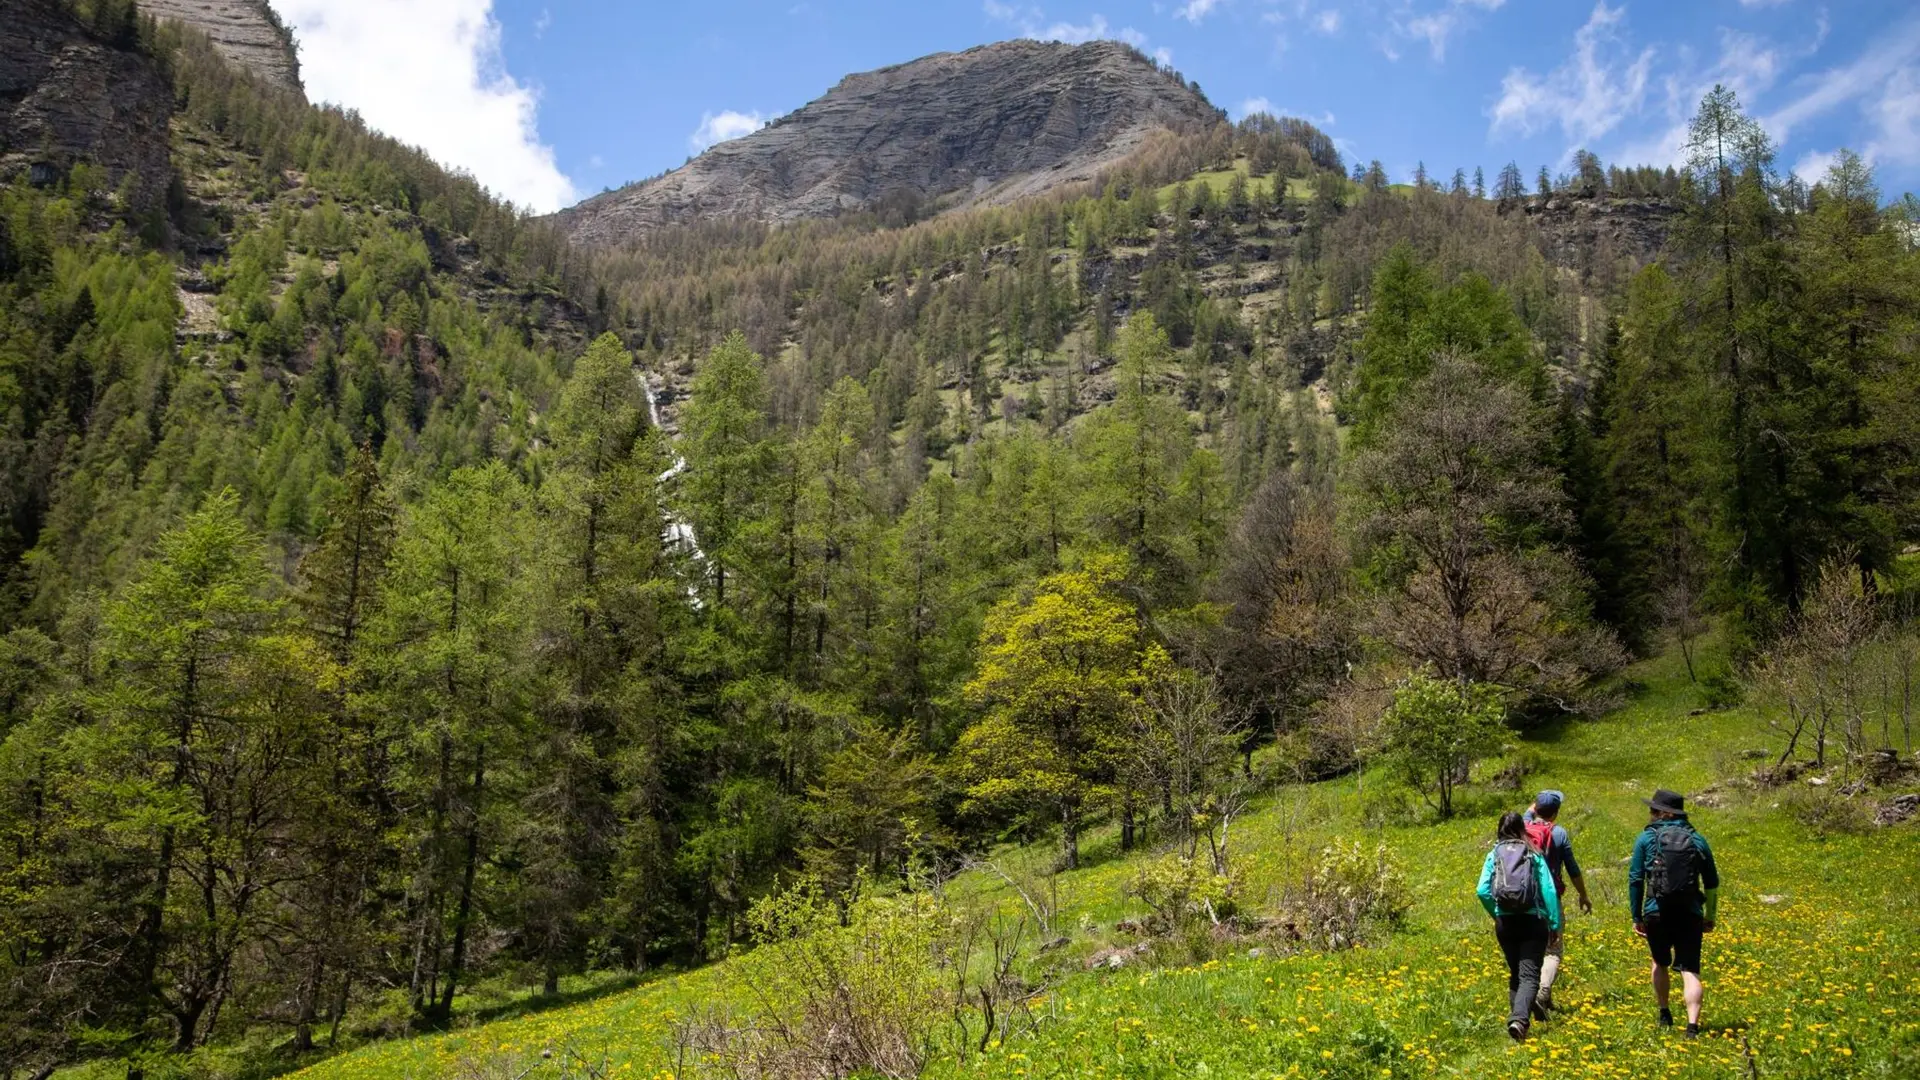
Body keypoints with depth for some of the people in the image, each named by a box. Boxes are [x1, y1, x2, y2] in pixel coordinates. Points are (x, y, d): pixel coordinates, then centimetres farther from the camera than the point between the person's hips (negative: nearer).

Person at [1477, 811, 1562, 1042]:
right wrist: (1555, 923, 2)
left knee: (1515, 973, 20)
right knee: (1529, 975, -6)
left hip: (1505, 923, 2)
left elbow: (1483, 891, -4)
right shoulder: (1534, 855, 2)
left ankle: (1516, 1017, 21)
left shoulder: (1494, 856, 4)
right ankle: (1519, 1019, -27)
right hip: (1533, 921, -2)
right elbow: (1548, 890, -4)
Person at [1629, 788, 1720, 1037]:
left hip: (1657, 914, -1)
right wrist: (1710, 916, 20)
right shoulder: (1697, 840, 7)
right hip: (1690, 914, 1)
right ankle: (1692, 1024, -15)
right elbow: (1712, 883, 11)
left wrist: (1636, 917, 5)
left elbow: (1635, 880, -2)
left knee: (1660, 963, 22)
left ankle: (1664, 1015, 28)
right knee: (1690, 970, -2)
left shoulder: (1646, 839, 0)